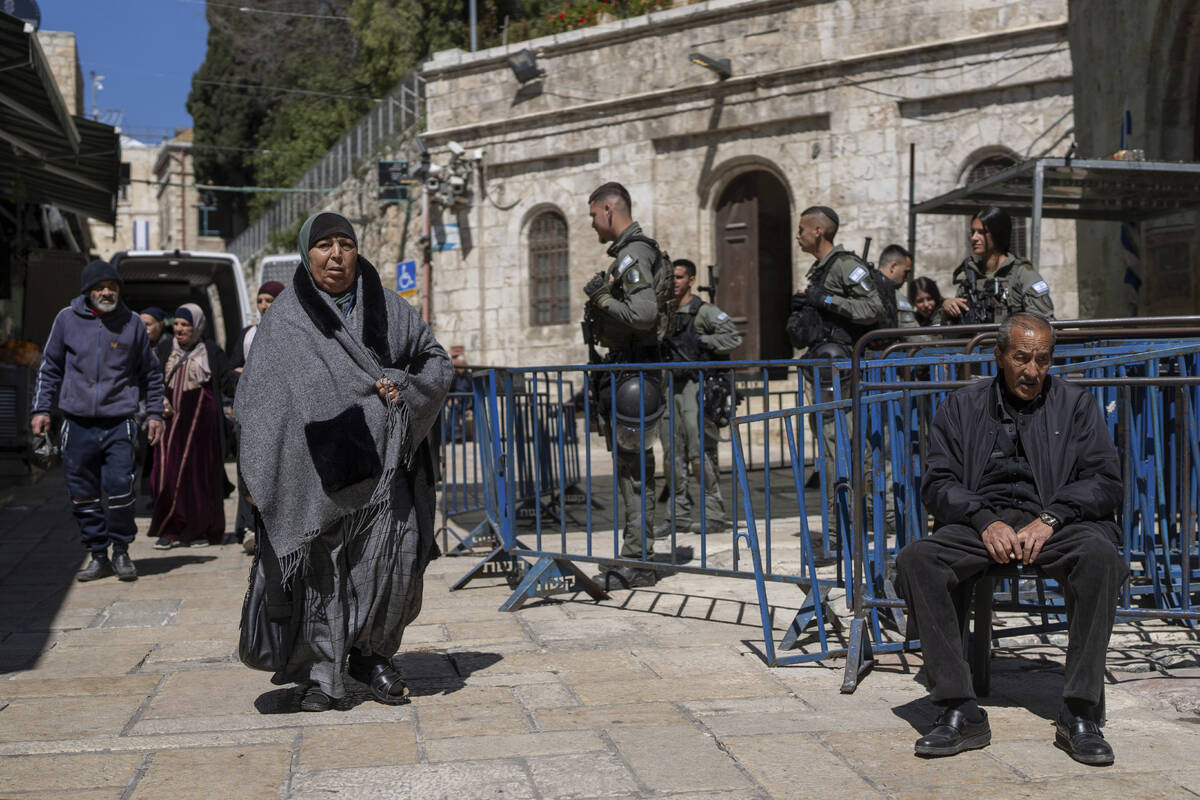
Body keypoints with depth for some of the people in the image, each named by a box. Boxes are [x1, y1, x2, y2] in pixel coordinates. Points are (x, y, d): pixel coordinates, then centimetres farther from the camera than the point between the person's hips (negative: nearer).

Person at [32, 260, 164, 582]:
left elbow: (150, 373, 17)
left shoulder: (132, 323, 6)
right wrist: (41, 408, 8)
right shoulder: (67, 319, 6)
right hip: (77, 424, 2)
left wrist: (154, 412, 13)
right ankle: (98, 555, 17)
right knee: (82, 495, 4)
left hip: (119, 423, -1)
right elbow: (50, 367, 14)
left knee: (119, 488, -13)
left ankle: (121, 551, 6)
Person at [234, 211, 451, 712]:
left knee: (395, 558, -2)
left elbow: (436, 360, 19)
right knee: (323, 567, -2)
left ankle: (372, 655, 17)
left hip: (384, 461, 2)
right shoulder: (285, 320, 4)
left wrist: (405, 388, -3)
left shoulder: (387, 308, 12)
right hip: (320, 465, -2)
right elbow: (256, 398, 0)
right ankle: (321, 674, 10)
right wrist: (259, 477, -9)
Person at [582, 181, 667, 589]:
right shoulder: (627, 253, 18)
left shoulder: (632, 254, -14)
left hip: (631, 374, -11)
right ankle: (636, 555, 18)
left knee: (634, 467, -8)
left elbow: (644, 314, -27)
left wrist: (600, 299, -15)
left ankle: (636, 563, -6)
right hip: (622, 369, 11)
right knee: (630, 466, 13)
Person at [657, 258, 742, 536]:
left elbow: (734, 337, -11)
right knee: (674, 453, 6)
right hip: (670, 387, 7)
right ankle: (680, 514, 12)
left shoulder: (704, 312, -2)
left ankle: (714, 512, -5)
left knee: (700, 452, -11)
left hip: (696, 386, -7)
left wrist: (701, 341, -14)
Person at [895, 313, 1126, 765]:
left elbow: (1105, 482, 5)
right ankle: (960, 712, -28)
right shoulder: (962, 406, 16)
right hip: (980, 521, 1)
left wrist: (1050, 519, -12)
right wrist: (986, 521, -11)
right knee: (915, 560, -29)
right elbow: (938, 483, 8)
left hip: (1055, 521, -1)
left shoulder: (1076, 404, 14)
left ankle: (1080, 715, -28)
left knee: (1100, 556, -35)